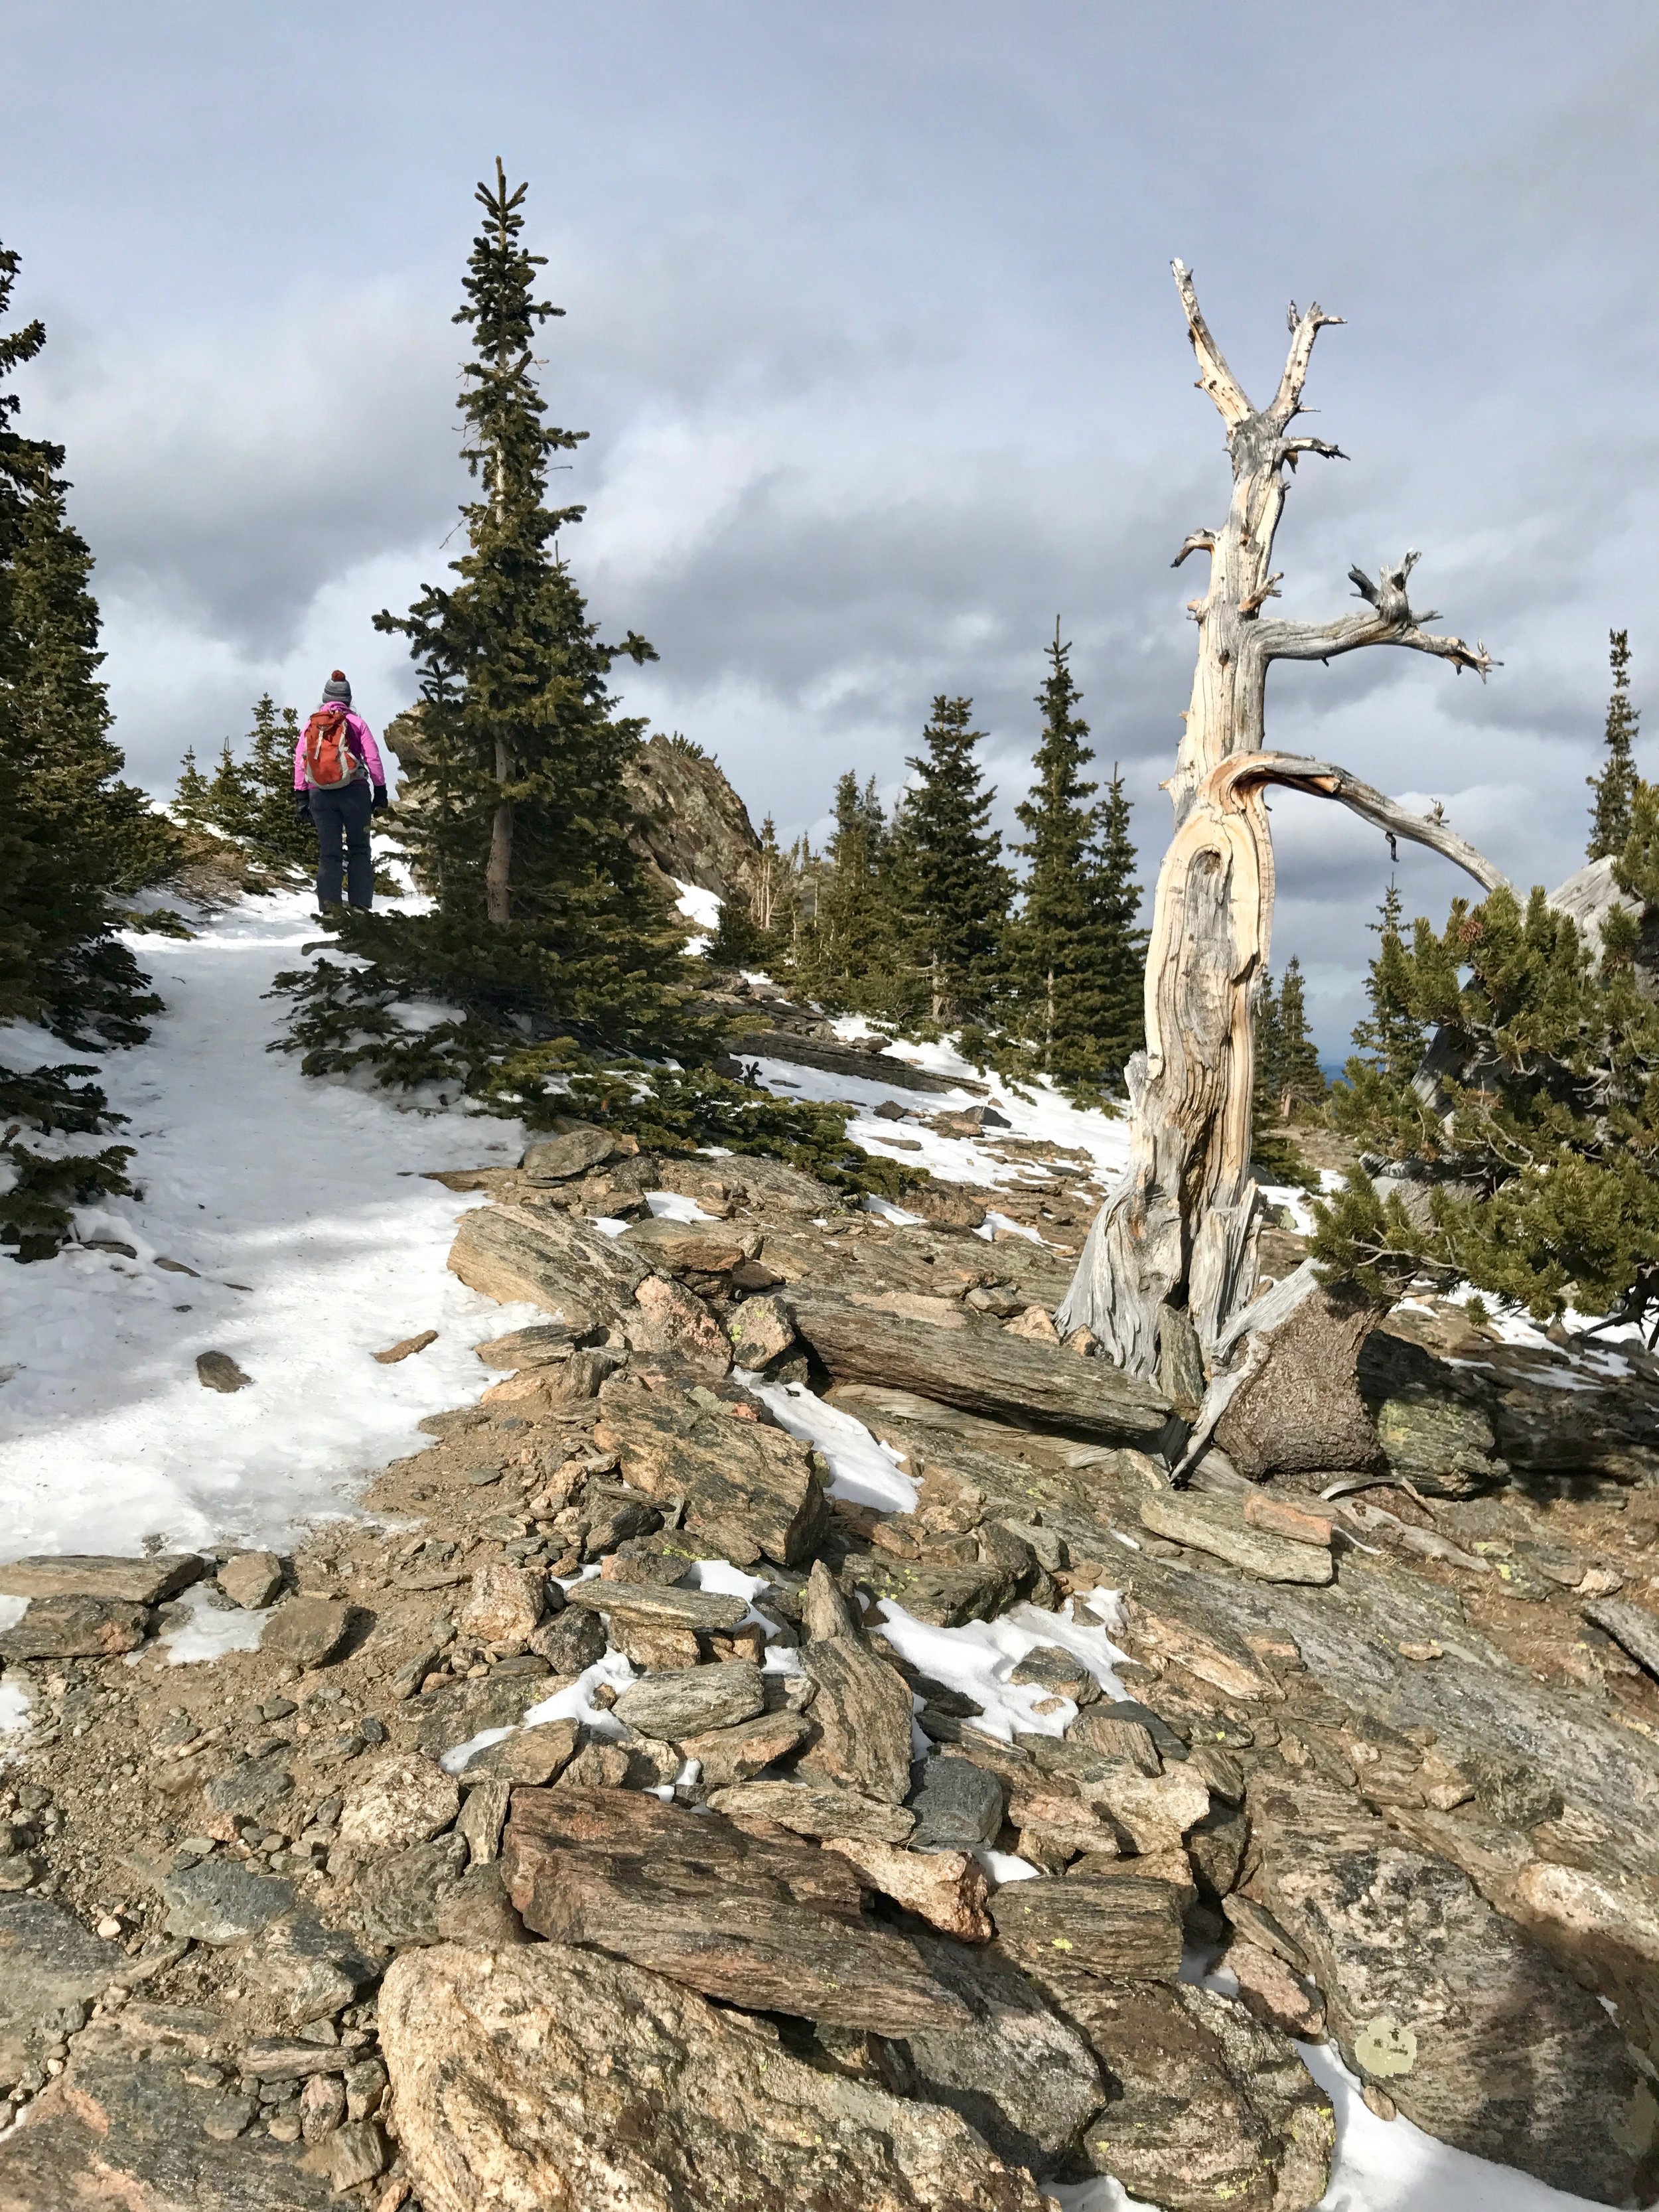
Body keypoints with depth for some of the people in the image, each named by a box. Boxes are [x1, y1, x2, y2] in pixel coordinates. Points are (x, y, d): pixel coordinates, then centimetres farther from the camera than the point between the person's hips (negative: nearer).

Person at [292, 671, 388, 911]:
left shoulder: (311, 725, 10)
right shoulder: (356, 722, 4)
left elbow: (299, 763, 6)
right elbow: (373, 759, 0)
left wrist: (301, 798, 8)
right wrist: (380, 792, 4)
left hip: (320, 794, 2)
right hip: (354, 791, -2)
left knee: (328, 853, 5)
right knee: (359, 849, 6)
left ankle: (329, 908, -2)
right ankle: (361, 906, -2)